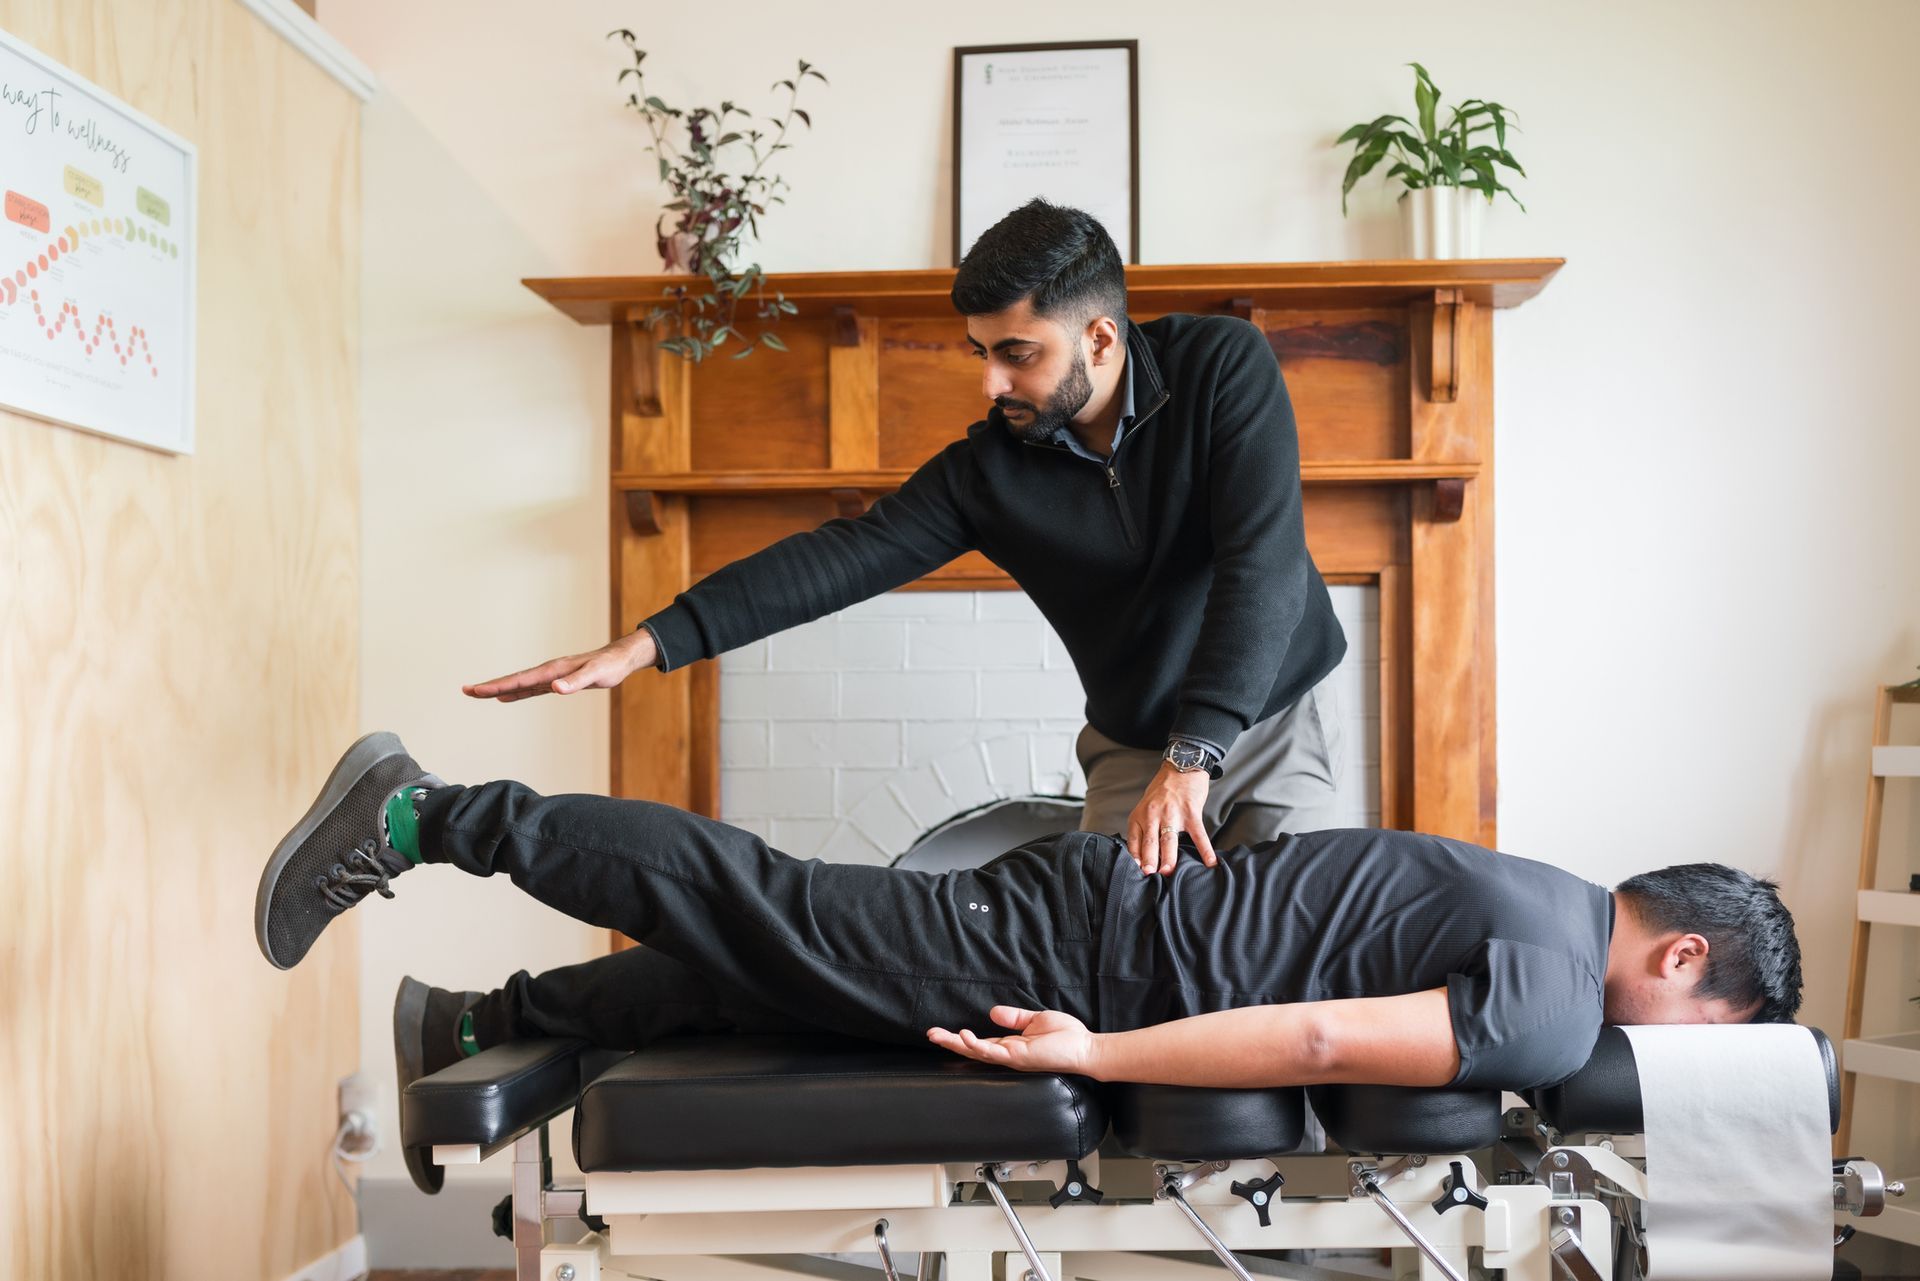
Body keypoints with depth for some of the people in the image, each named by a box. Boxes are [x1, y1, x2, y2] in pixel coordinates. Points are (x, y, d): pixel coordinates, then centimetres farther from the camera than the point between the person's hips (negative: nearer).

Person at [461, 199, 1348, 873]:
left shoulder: (1224, 367, -20)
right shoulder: (985, 470, -13)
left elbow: (1263, 564, -29)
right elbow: (846, 556, -20)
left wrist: (1194, 757, -37)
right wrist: (652, 642, -30)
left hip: (1274, 720, -2)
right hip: (1133, 750, 2)